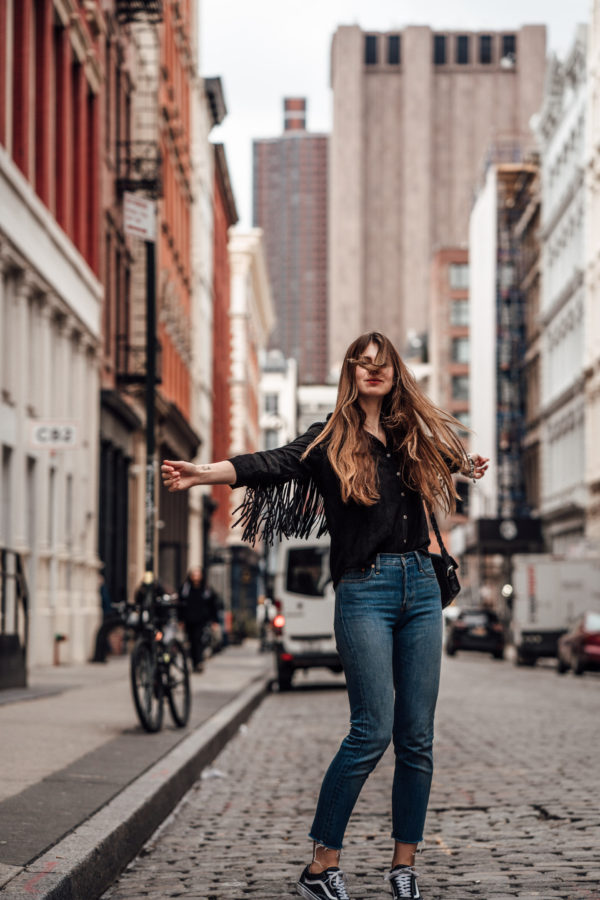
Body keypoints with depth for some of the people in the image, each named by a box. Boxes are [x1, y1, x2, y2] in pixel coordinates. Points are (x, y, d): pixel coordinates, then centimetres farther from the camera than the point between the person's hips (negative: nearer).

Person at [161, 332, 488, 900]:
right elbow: (271, 465, -16)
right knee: (372, 731, -13)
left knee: (417, 737, 3)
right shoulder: (330, 440, 0)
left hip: (421, 587, 5)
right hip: (365, 591, -5)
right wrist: (204, 474, -30)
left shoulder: (412, 436, 14)